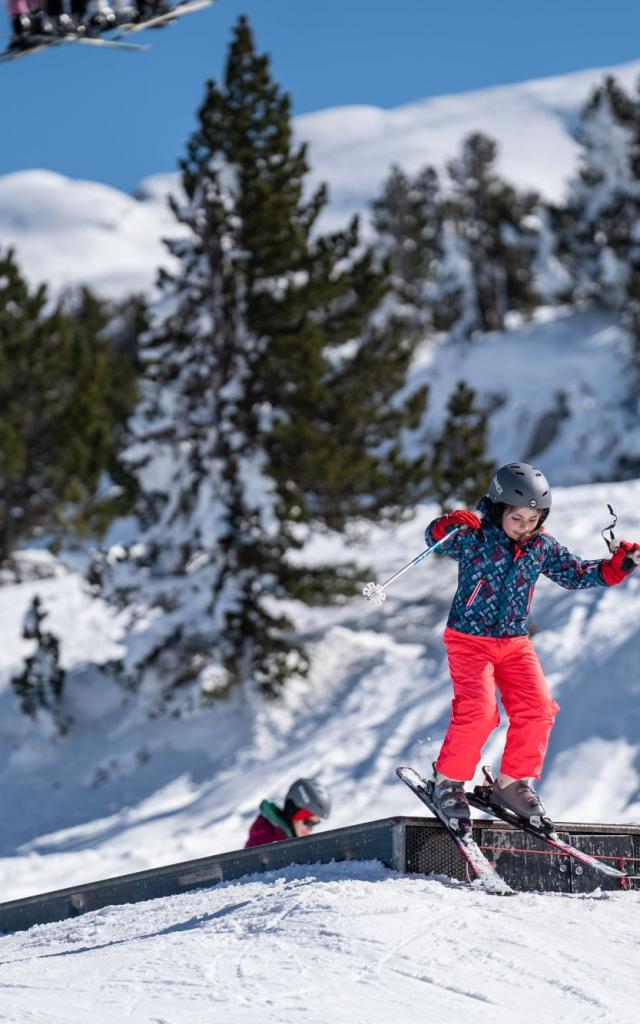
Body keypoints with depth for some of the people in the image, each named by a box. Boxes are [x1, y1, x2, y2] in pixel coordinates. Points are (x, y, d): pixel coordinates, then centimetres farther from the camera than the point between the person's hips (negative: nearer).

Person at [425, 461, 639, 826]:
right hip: (469, 639, -5)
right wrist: (452, 524, -40)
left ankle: (513, 782, 10)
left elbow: (578, 574, 11)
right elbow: (436, 537, -15)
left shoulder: (543, 548, 2)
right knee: (477, 712, -19)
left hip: (516, 642, 5)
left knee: (537, 710, -7)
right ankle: (448, 780, 1)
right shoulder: (474, 538, -11)